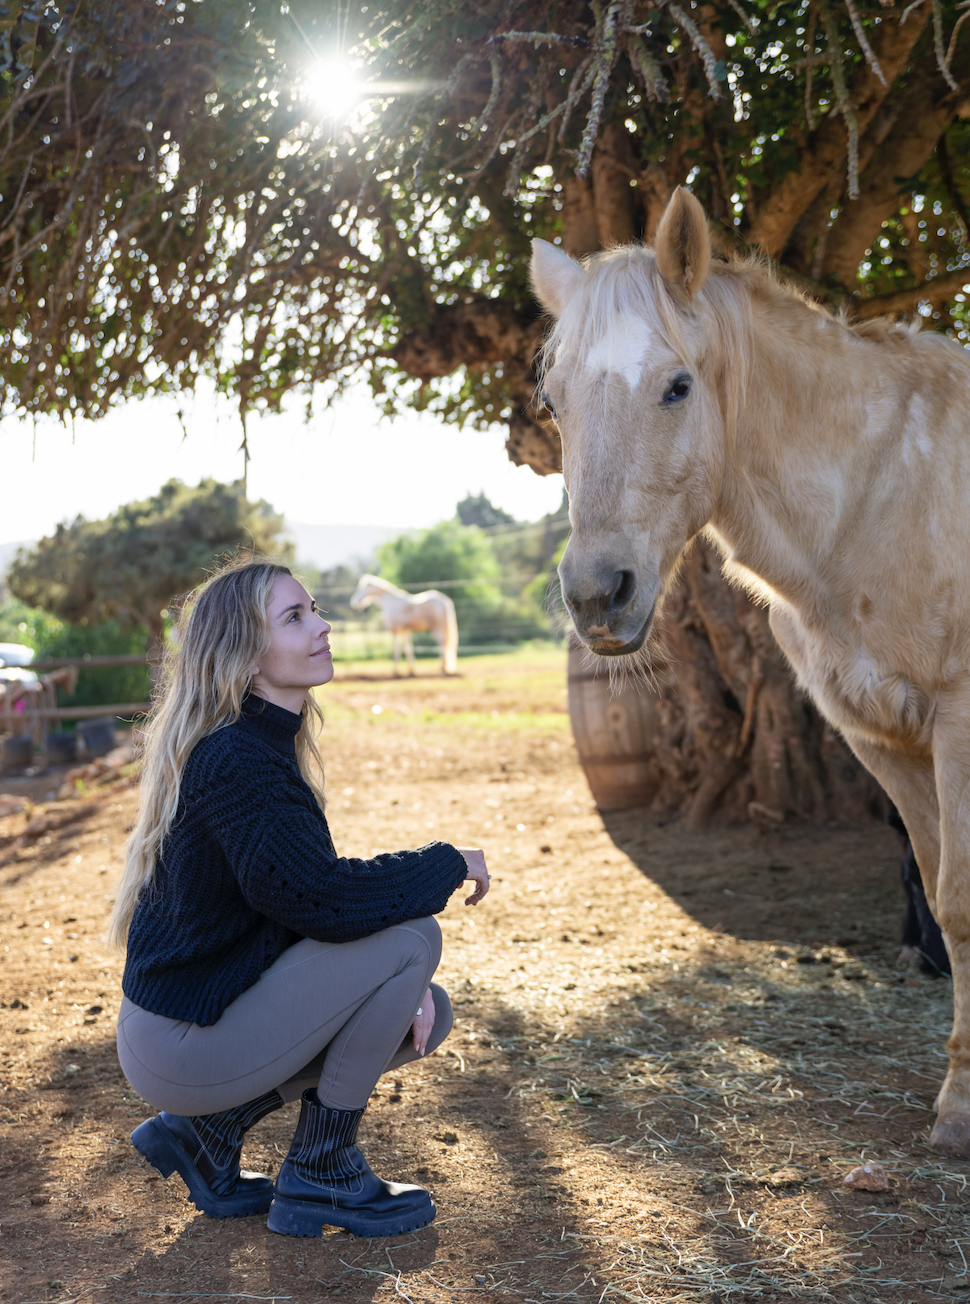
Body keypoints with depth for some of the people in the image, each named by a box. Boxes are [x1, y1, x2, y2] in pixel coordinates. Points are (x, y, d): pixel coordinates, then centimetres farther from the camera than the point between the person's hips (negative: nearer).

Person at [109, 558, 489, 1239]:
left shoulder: (265, 746, 9)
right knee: (412, 936, -17)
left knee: (428, 1016, 11)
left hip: (211, 1009, 9)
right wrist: (449, 864, -14)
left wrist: (401, 983, -4)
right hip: (180, 1045, -9)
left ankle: (209, 1128, 12)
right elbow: (320, 898, -30)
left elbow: (302, 893, 12)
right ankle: (319, 1178, -2)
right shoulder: (236, 761, -21)